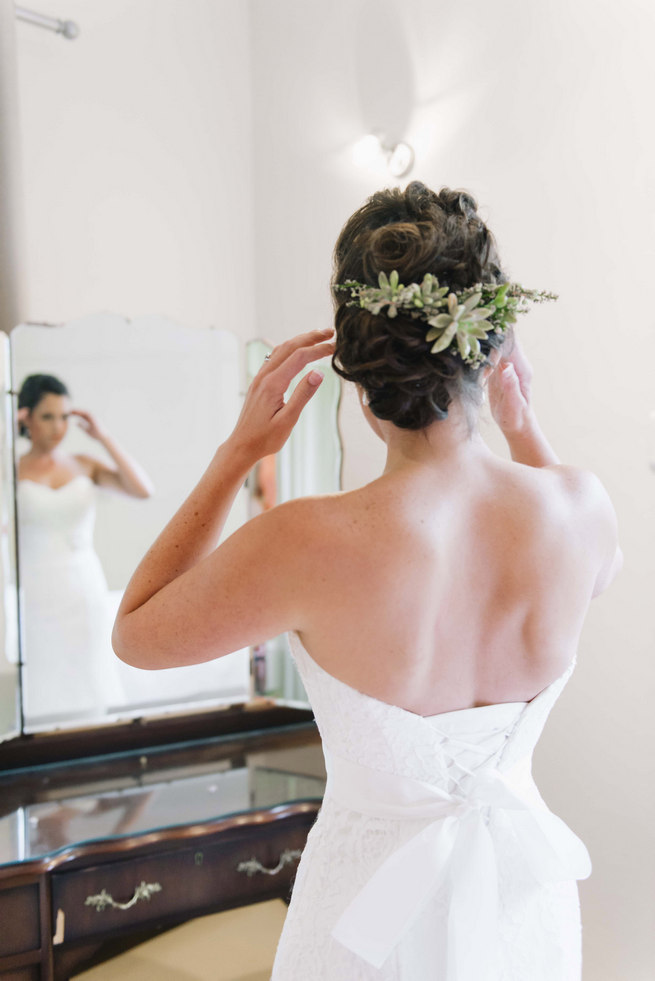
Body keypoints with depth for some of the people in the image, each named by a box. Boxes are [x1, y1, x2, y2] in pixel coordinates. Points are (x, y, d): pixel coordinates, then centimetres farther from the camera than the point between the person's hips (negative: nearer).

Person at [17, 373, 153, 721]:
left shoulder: (84, 465, 7)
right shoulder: (12, 469, 0)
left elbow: (143, 490, -6)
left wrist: (103, 437, -5)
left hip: (85, 591, 2)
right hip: (36, 597, -2)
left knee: (87, 699, 5)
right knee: (41, 703, -3)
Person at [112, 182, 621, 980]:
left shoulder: (305, 546, -32)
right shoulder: (582, 507, -19)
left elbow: (133, 635, -12)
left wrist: (238, 451, -14)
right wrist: (523, 428, 9)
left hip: (381, 911, -3)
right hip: (528, 897, 4)